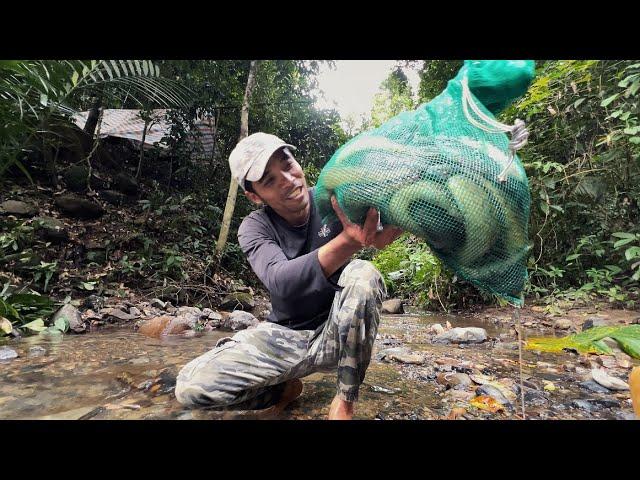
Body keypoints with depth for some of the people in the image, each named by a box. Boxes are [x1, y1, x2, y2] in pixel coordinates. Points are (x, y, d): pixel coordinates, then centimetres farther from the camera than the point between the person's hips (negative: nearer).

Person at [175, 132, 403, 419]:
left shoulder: (333, 201, -10)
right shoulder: (254, 228, -12)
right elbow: (280, 281, -33)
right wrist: (350, 239, -50)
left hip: (336, 333, 0)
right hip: (284, 335, 0)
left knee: (363, 274, -32)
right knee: (191, 387, -18)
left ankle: (345, 402, -13)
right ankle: (285, 388, 8)